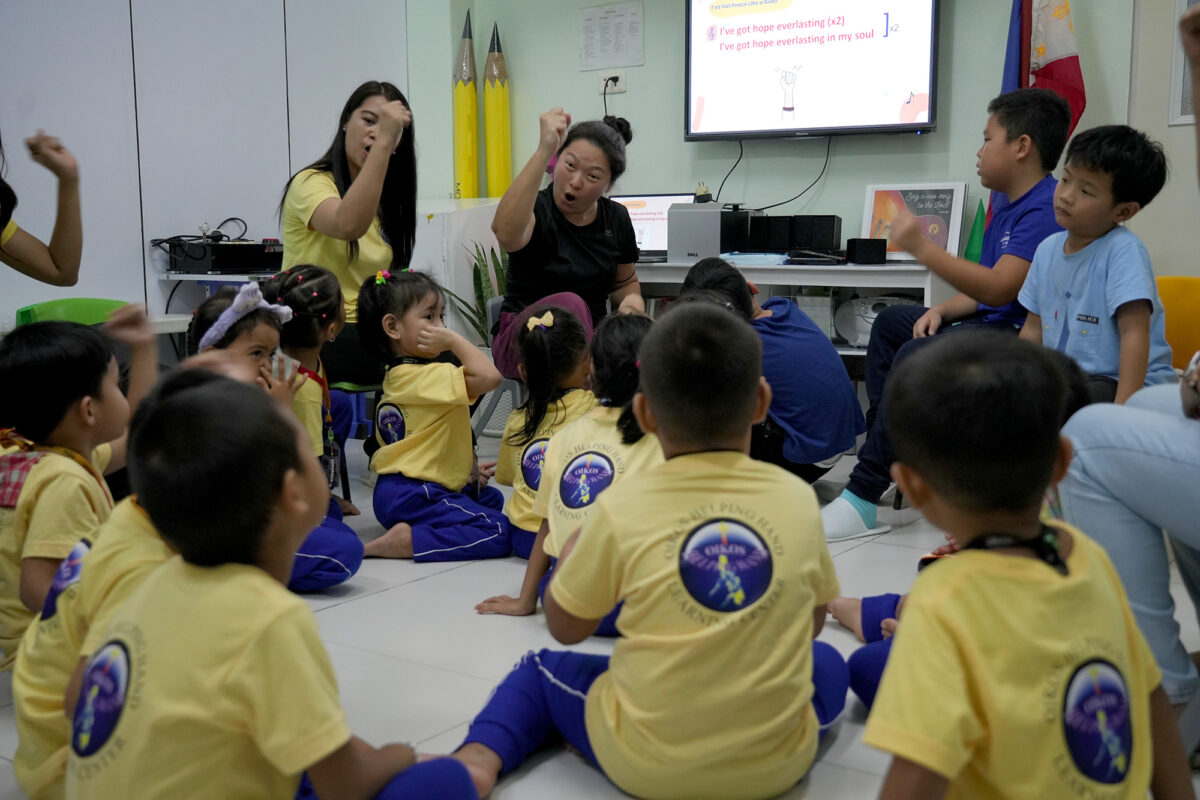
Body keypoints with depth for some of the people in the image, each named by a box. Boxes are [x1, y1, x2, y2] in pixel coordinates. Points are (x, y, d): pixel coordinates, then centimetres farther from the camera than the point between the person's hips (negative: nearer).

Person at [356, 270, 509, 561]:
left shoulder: (395, 376, 13)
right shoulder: (428, 376, -19)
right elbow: (489, 376, -32)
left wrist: (467, 469, 22)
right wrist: (454, 340, -18)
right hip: (414, 497, -10)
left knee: (491, 497, 28)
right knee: (500, 532, -19)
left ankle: (408, 529, 7)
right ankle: (406, 540, -19)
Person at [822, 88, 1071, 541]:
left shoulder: (1045, 210, -19)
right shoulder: (1010, 208, 15)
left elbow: (999, 288, -28)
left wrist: (922, 248, -25)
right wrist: (941, 310, -4)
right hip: (991, 322, 12)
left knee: (918, 355, -30)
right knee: (892, 321, 19)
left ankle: (864, 496, -29)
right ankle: (882, 447, 15)